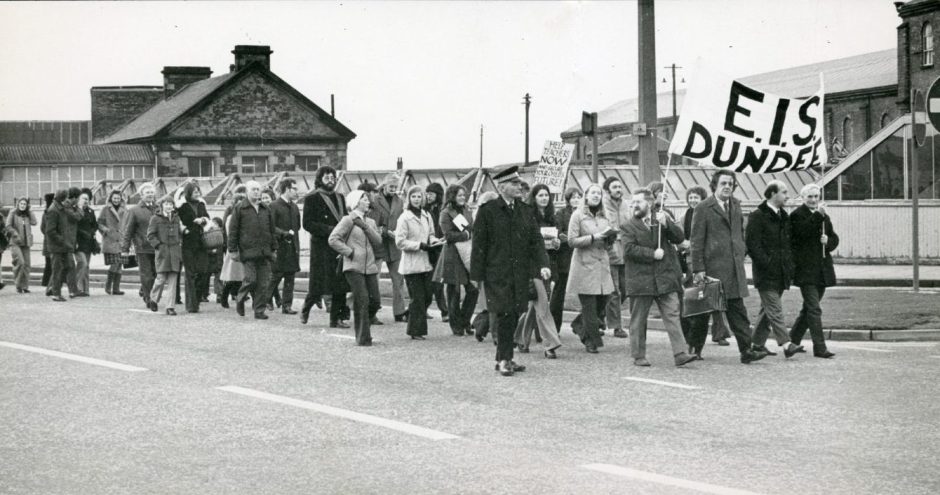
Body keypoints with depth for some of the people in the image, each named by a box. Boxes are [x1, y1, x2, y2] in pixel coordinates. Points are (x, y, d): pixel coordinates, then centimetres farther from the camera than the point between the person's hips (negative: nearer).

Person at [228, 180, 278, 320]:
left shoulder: (265, 209, 16)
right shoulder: (240, 208, 2)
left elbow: (271, 230, 23)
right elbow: (233, 230, 1)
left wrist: (273, 248, 18)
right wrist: (233, 250, -4)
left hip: (265, 252, 4)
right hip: (248, 250, -4)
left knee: (263, 283, 0)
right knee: (251, 279, -11)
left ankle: (259, 311, 6)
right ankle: (240, 299, 16)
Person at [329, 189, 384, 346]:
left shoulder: (370, 222, 17)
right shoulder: (348, 220, -2)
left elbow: (378, 241, 4)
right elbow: (333, 239, -9)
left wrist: (365, 227, -6)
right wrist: (349, 252, -10)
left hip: (370, 266, 6)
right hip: (354, 267, -6)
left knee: (374, 301, 0)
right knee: (362, 301, -12)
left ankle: (363, 331, 22)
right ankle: (363, 338, -6)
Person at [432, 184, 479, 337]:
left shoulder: (466, 211, 15)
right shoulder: (446, 213, -5)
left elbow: (473, 230, 18)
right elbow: (448, 235, -12)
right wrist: (467, 234, -7)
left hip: (468, 254, 6)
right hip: (453, 256, -6)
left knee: (473, 290, -1)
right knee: (454, 293, 1)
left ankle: (465, 322, 14)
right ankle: (456, 325, 11)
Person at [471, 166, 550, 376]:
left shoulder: (523, 211, 12)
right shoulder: (488, 211, -4)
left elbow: (535, 239, 8)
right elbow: (479, 244, -4)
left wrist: (542, 264, -7)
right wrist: (477, 275, -7)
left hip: (520, 275, 5)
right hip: (497, 275, -5)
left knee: (514, 316, 7)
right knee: (504, 315, -10)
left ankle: (504, 358, 17)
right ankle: (504, 358, -2)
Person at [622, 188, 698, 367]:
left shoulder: (663, 219, 12)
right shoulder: (629, 226, 2)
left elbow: (679, 238, 1)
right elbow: (629, 250, -12)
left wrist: (666, 223, -13)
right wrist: (653, 254, -15)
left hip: (665, 278, 2)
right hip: (640, 280, -2)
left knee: (672, 316, -4)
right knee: (638, 320, 5)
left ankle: (680, 354, -7)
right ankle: (638, 356, 14)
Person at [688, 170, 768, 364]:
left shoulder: (736, 205, 14)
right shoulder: (703, 209, -6)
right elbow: (697, 241, -8)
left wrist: (740, 255, 16)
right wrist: (698, 269, -13)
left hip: (734, 268, 5)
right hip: (711, 266, -5)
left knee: (737, 311, 0)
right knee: (703, 311, 5)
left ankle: (746, 350, -4)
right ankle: (694, 349, 17)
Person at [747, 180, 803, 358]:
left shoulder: (784, 217, 16)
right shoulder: (757, 216, -9)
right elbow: (752, 245, -14)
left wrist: (790, 267, 13)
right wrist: (767, 264, -17)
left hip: (781, 274, 8)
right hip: (766, 275, -8)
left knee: (768, 310, 12)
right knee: (775, 310, -11)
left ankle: (758, 343, 20)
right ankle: (786, 344, -17)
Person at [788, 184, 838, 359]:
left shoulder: (824, 217, 17)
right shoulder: (796, 215, -5)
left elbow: (835, 239, 17)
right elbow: (802, 232, -22)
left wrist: (828, 241, -5)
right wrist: (817, 215, -27)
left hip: (822, 270, 7)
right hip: (806, 270, -7)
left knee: (809, 308, 14)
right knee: (814, 309, -11)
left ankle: (793, 341, 28)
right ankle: (819, 347, -13)